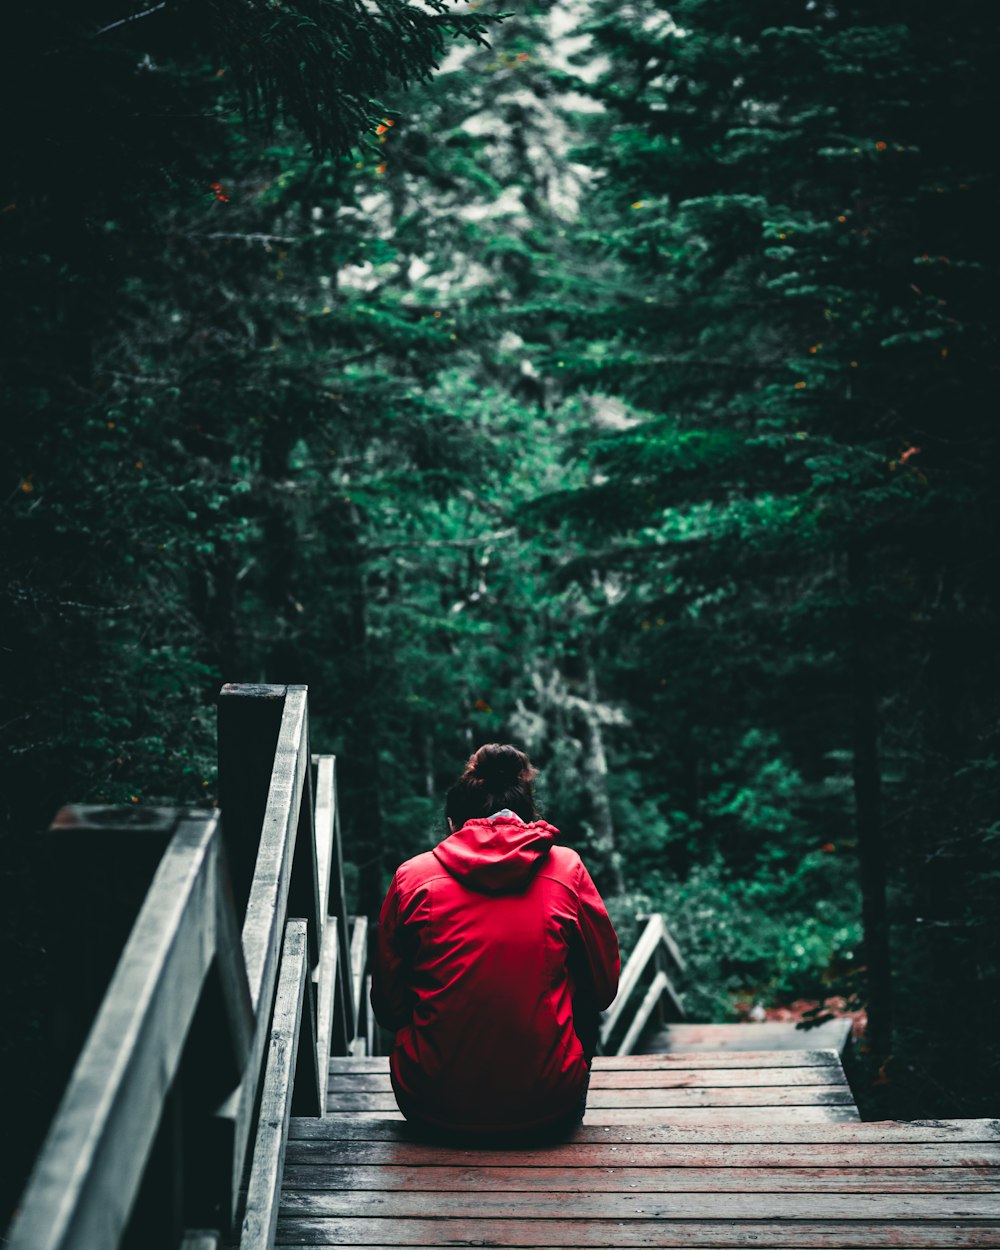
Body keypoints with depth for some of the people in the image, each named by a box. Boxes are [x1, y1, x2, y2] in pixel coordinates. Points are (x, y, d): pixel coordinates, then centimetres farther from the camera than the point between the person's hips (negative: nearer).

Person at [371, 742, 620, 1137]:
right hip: (546, 1108, 0)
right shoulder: (566, 868, 0)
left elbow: (387, 1008, 6)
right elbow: (604, 987, 8)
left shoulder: (412, 875, 0)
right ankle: (568, 1124, 45)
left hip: (432, 1106, 0)